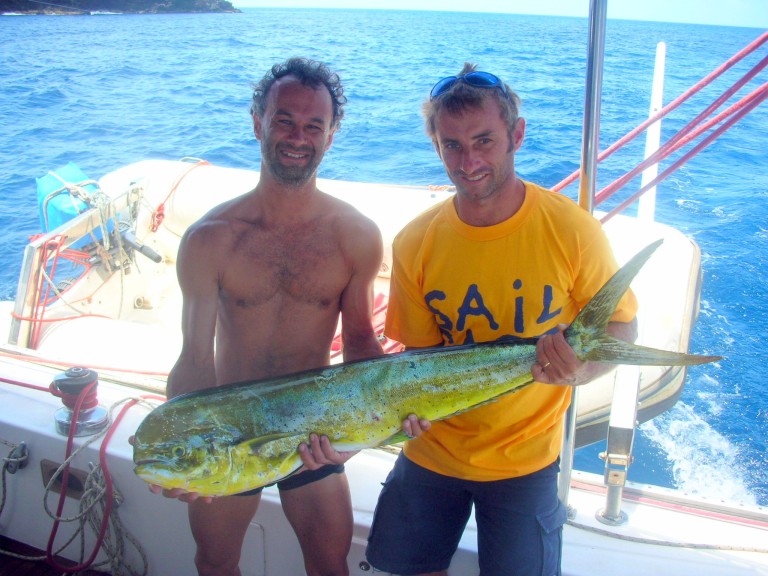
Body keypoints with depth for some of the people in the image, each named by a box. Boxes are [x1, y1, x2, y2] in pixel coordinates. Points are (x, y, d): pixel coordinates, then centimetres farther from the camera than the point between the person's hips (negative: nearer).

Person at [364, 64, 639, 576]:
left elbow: (621, 326, -6)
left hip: (523, 456, -2)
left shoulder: (570, 229, -17)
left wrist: (585, 367, -27)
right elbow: (420, 356, -4)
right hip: (431, 452, 3)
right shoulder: (415, 244, -11)